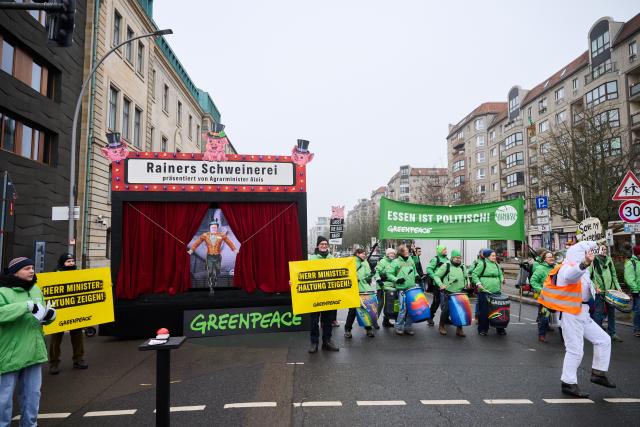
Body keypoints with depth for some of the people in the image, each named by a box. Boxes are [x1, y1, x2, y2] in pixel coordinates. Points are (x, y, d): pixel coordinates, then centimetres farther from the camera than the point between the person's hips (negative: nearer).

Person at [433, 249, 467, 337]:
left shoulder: (462, 267, 12)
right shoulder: (446, 266, -3)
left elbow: (466, 277, 27)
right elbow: (436, 276, -4)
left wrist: (465, 284, 9)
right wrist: (441, 284, -17)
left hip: (459, 293, 4)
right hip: (447, 293, -4)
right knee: (445, 310, 1)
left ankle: (459, 329, 12)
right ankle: (442, 326, 22)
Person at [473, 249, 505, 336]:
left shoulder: (496, 265, 13)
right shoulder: (482, 264, -6)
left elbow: (500, 274, 29)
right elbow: (474, 274, -5)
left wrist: (500, 281, 16)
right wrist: (478, 283, -15)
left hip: (496, 292, 6)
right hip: (484, 292, -6)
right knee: (484, 311, 0)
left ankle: (500, 329, 18)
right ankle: (482, 329, 11)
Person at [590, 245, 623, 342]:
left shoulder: (609, 260, 10)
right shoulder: (594, 260, -7)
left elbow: (614, 274, 18)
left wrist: (617, 286, 9)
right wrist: (595, 287, -15)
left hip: (610, 289, 6)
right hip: (599, 290, -5)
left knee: (611, 311, 11)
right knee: (599, 312, 0)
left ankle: (612, 333, 23)